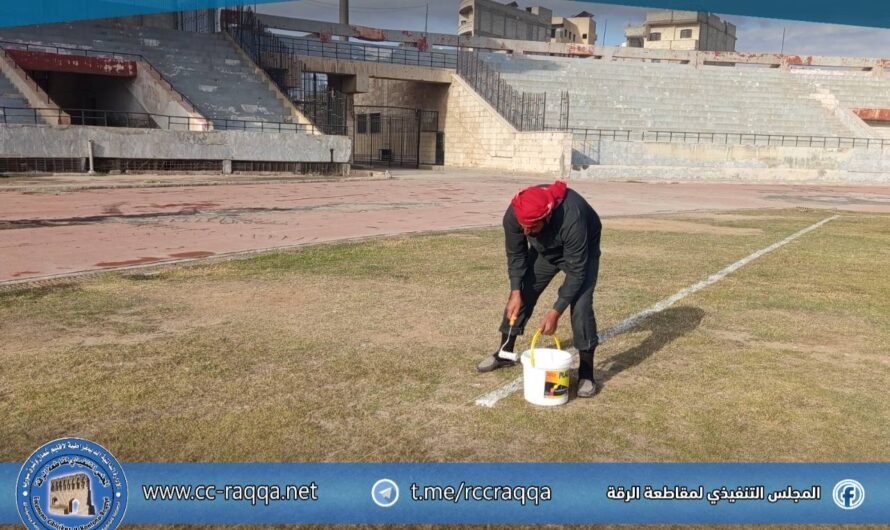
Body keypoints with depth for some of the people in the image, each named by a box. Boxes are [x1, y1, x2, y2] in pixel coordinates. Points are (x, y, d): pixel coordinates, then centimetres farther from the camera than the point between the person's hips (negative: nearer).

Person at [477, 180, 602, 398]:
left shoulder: (571, 219, -45)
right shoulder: (513, 215, -31)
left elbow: (576, 270, -35)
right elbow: (516, 254, -13)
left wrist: (556, 311, -35)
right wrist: (516, 291, -22)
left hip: (581, 250, -4)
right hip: (544, 249, 5)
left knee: (580, 304, -19)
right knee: (521, 294, 2)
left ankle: (586, 373, -8)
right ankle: (504, 353, 22)